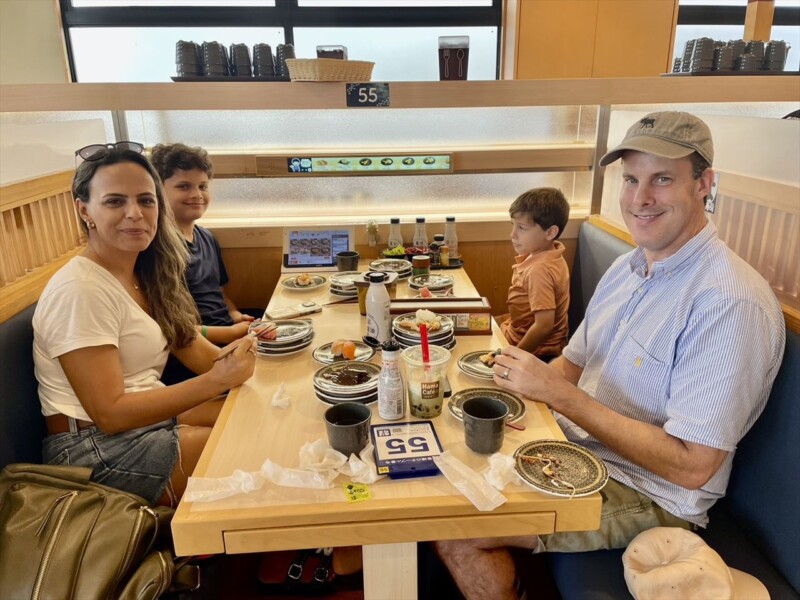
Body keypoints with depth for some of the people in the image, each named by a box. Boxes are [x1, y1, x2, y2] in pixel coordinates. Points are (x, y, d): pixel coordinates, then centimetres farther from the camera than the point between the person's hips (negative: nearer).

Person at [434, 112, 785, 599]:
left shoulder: (730, 302, -23)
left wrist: (560, 396, -27)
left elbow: (692, 467, -25)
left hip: (649, 497, -7)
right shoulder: (627, 267, 5)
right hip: (575, 448, 8)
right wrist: (525, 379, -10)